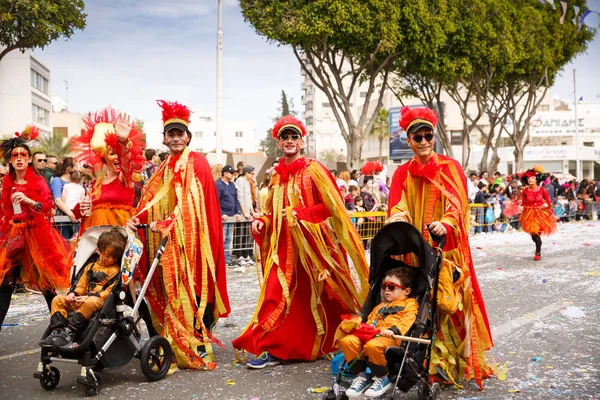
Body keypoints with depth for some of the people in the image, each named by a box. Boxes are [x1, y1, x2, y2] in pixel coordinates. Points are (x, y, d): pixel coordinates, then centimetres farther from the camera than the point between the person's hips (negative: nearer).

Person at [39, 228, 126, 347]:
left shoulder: (116, 270, -2)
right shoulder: (90, 267, 20)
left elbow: (110, 291, -12)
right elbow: (82, 284, 20)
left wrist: (90, 296, -20)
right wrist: (73, 293, -3)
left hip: (101, 301, -7)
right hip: (82, 299, 7)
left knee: (91, 302, -41)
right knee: (58, 300, -4)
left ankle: (70, 332, -35)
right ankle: (57, 331, -14)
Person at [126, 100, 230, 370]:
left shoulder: (197, 163, -2)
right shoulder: (164, 170, 18)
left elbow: (191, 202, -15)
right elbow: (150, 200, 10)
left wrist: (167, 224, -26)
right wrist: (137, 219, -9)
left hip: (191, 238, -6)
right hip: (167, 240, 6)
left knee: (192, 289, -7)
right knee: (172, 291, 6)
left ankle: (198, 347, 0)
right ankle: (177, 346, 13)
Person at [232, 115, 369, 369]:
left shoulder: (313, 170, -5)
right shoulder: (277, 175, 13)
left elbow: (331, 206, -11)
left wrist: (299, 214, -17)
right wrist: (262, 222, 1)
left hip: (311, 243, -5)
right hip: (284, 244, 5)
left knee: (317, 296, 5)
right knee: (277, 293, -2)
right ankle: (272, 349, 7)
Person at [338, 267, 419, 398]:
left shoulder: (410, 303, 15)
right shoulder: (381, 305, 38)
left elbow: (407, 320, -4)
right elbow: (370, 320, 30)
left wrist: (392, 330, -23)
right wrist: (362, 327, 5)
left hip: (390, 337, -7)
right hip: (371, 334, 7)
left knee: (372, 345, -40)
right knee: (347, 341, -21)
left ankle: (382, 378, -14)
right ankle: (361, 375, -9)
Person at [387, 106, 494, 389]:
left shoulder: (450, 167, 4)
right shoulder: (403, 173, 10)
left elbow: (458, 204, -9)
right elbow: (398, 207, -1)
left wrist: (445, 224, -28)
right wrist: (397, 219, -25)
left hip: (446, 247, -2)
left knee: (449, 300, -5)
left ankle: (456, 358, 6)